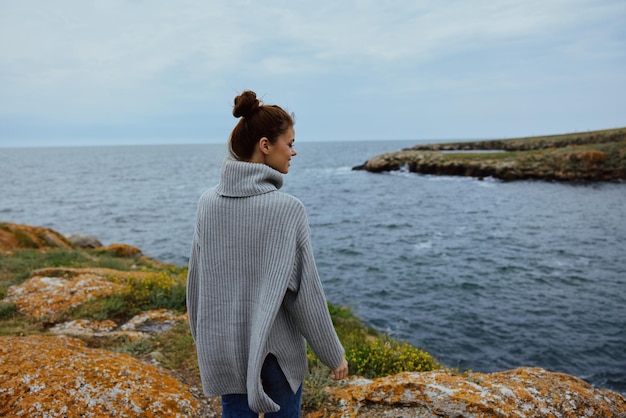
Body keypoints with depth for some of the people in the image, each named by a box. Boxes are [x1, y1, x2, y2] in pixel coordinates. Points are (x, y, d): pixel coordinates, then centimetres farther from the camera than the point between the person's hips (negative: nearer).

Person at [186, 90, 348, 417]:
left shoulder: (208, 202, -5)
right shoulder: (287, 208, -20)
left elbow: (196, 281, 3)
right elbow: (306, 291, -16)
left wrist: (202, 337, 18)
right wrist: (333, 355, -3)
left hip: (223, 346, 4)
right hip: (276, 347, -4)